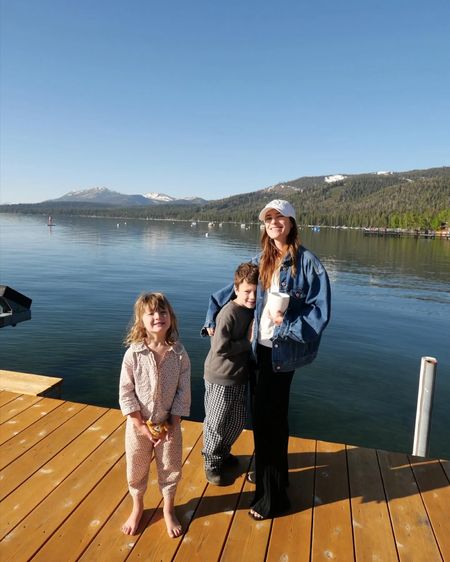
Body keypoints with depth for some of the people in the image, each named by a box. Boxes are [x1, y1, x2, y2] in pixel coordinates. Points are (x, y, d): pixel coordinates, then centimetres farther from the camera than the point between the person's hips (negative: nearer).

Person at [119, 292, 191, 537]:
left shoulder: (179, 353, -15)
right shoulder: (133, 353, -18)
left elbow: (184, 391, -9)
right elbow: (125, 392, -13)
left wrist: (172, 423, -11)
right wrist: (141, 425, -13)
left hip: (169, 424, 1)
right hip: (138, 424, 0)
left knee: (170, 468, 18)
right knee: (136, 469, 19)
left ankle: (168, 510, 45)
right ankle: (137, 508, 48)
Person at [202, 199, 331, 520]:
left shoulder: (307, 261, -10)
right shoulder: (262, 262, 9)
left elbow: (321, 310, -12)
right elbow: (235, 288, 20)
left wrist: (288, 323, -23)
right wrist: (213, 316, 16)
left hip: (281, 351, -6)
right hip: (261, 348, 6)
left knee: (268, 419, 0)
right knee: (267, 415, 17)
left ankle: (272, 497, 18)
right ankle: (277, 476, 39)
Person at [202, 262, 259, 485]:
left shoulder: (254, 310, 0)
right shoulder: (229, 313, -23)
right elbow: (220, 348, -28)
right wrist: (247, 342, -22)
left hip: (240, 377, 7)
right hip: (220, 379, -7)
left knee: (238, 421, 20)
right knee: (216, 424, 8)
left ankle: (223, 453, 45)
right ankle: (211, 463, 31)